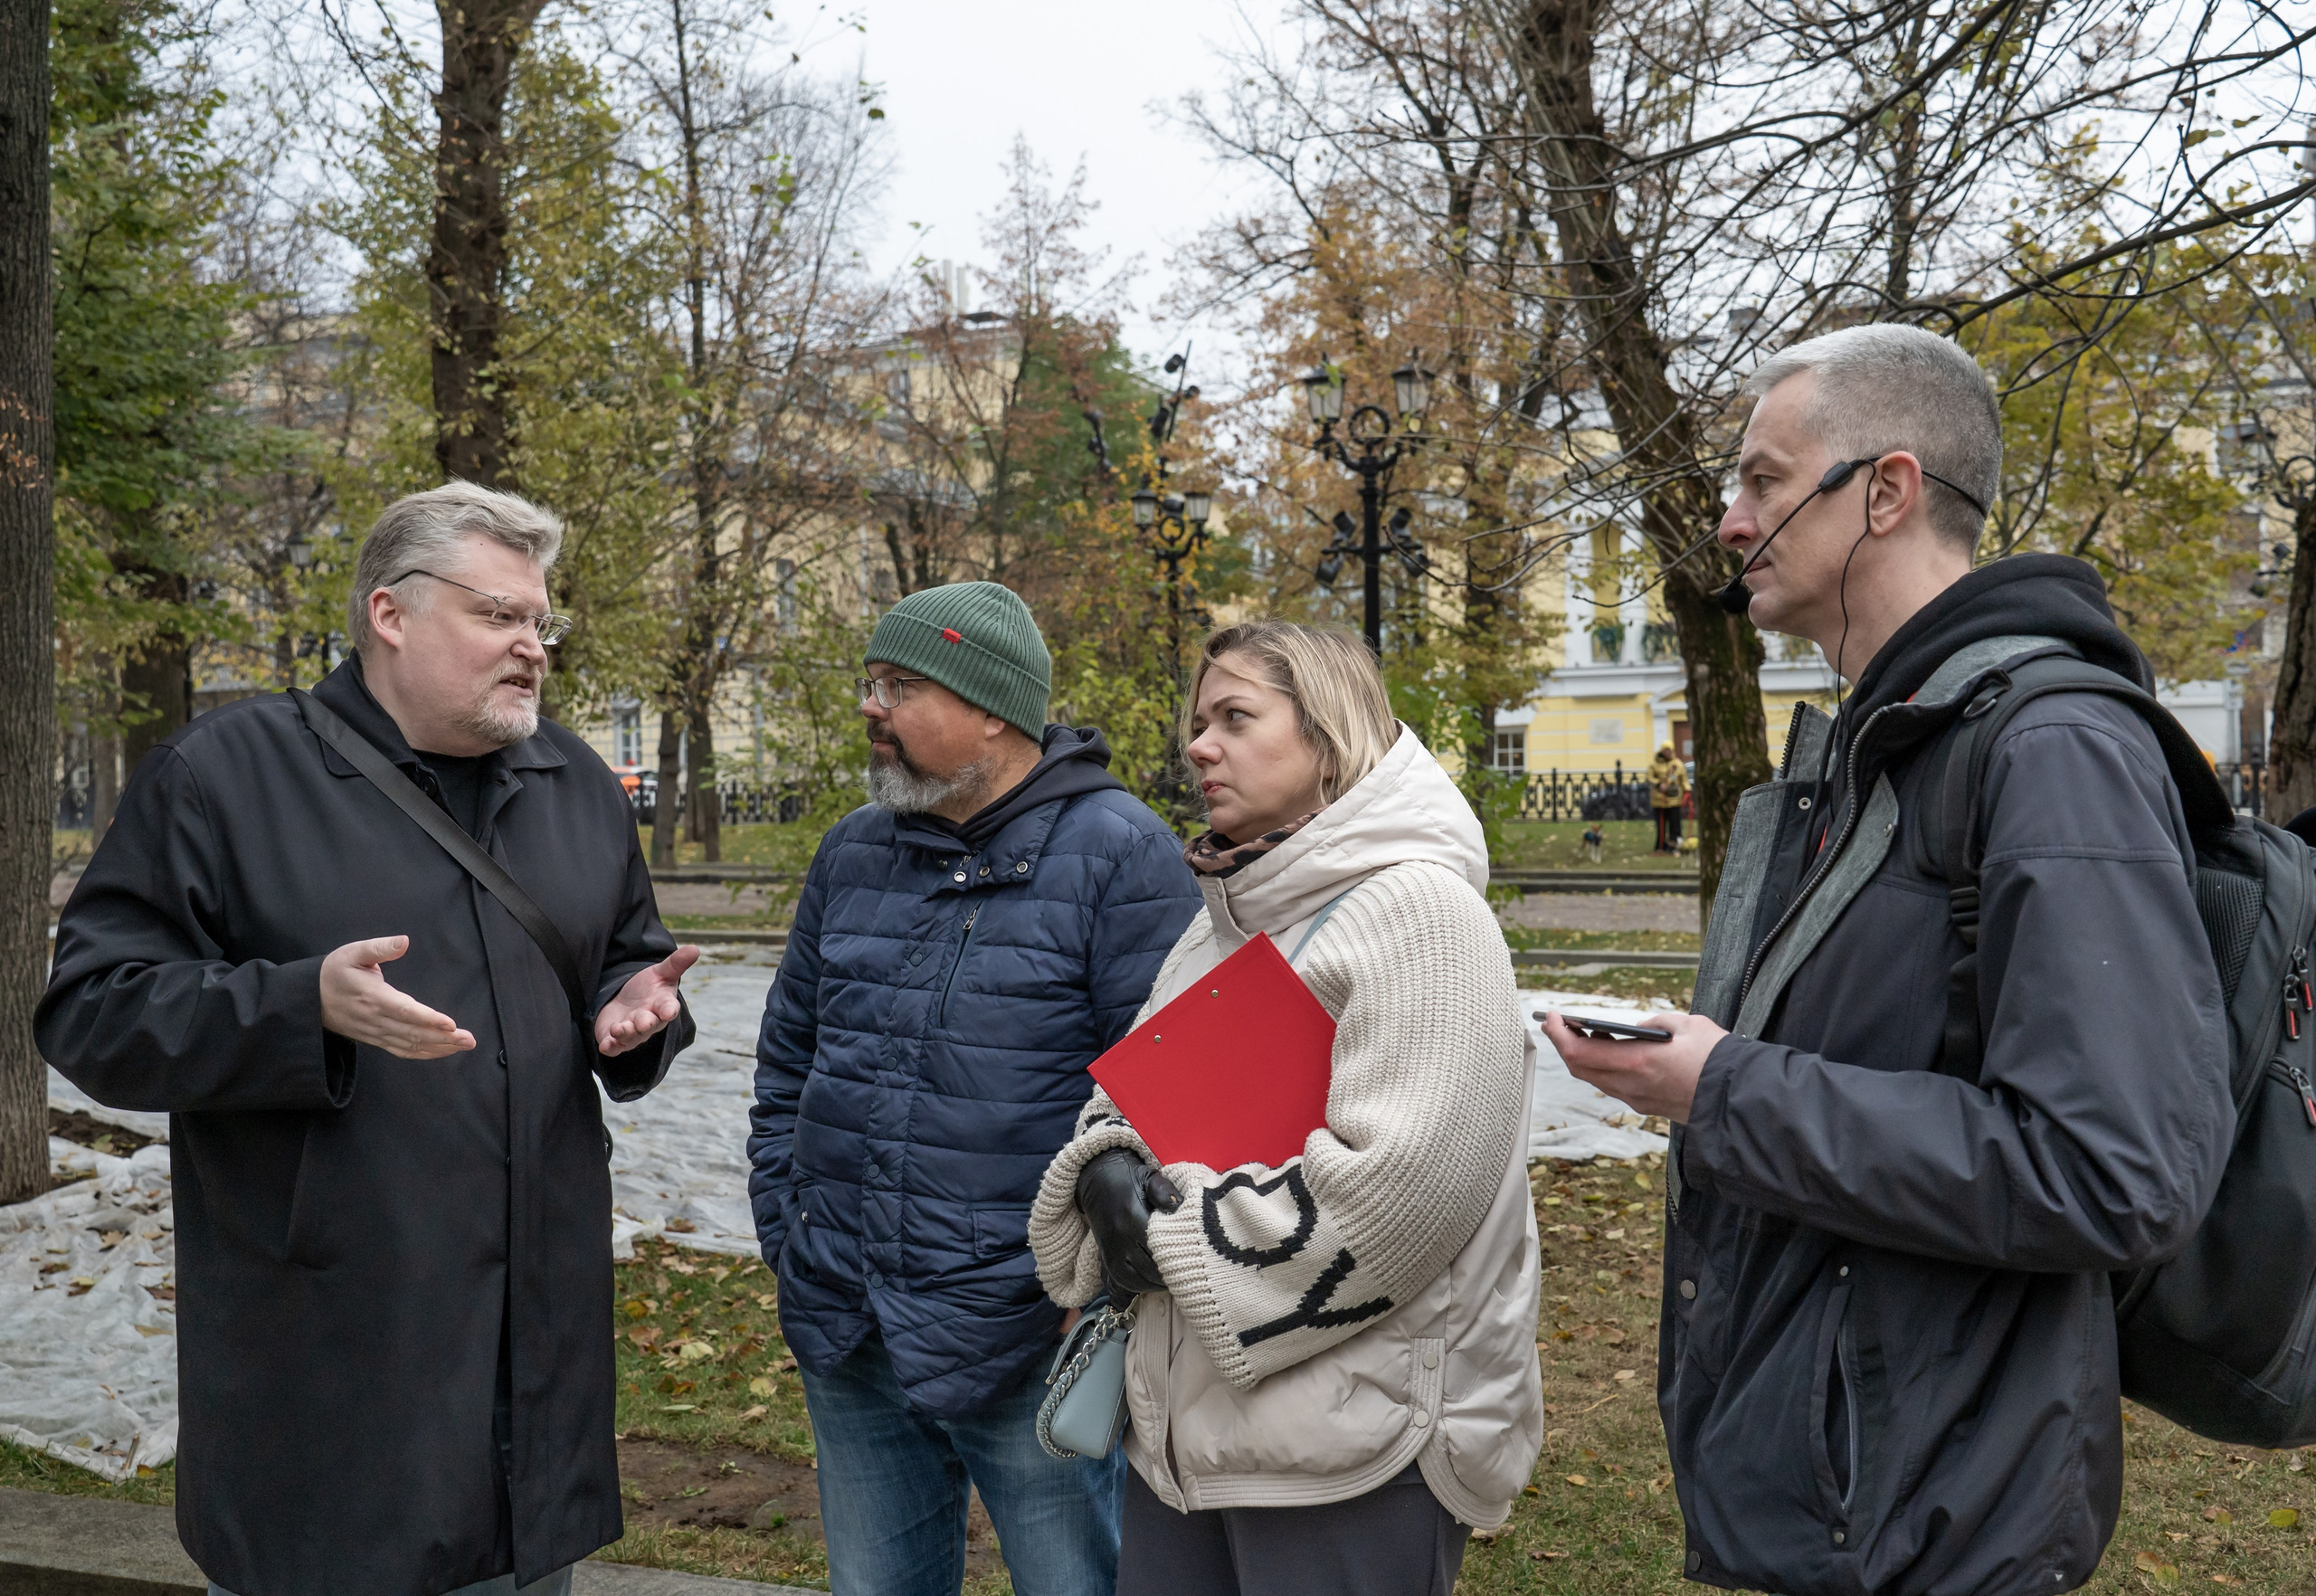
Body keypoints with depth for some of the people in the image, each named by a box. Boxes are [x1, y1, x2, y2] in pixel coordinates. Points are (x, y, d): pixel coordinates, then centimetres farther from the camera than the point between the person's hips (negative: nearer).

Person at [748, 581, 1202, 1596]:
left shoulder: (1121, 855, -11)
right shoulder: (852, 852, 9)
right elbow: (788, 1055, 17)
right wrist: (782, 1226, 11)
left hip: (1027, 1340, -6)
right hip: (844, 1338, 6)